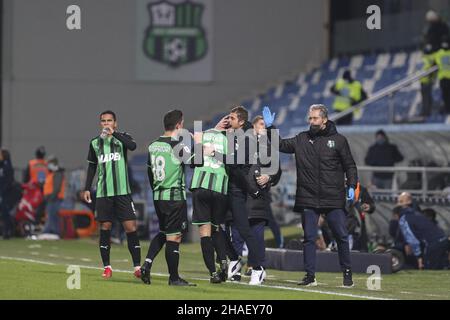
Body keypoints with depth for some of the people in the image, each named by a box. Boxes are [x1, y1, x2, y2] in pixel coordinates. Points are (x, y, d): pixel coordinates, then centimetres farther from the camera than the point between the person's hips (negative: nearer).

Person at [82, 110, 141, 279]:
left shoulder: (123, 137, 3)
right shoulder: (95, 143, 11)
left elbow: (132, 146, -20)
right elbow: (92, 166, 19)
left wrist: (114, 134, -22)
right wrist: (87, 188, 13)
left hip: (123, 191, -2)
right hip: (103, 193, 2)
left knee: (130, 227, -7)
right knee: (105, 228, 1)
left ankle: (137, 266, -5)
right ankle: (107, 267, 8)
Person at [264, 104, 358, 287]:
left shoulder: (338, 140, 3)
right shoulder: (302, 139, 9)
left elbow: (349, 166, 6)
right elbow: (281, 145, 12)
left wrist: (352, 186, -5)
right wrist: (270, 128, 2)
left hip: (334, 199, -2)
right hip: (308, 200, 2)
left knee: (341, 236, 0)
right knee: (309, 238, 3)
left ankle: (347, 274, 10)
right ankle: (310, 276, 9)